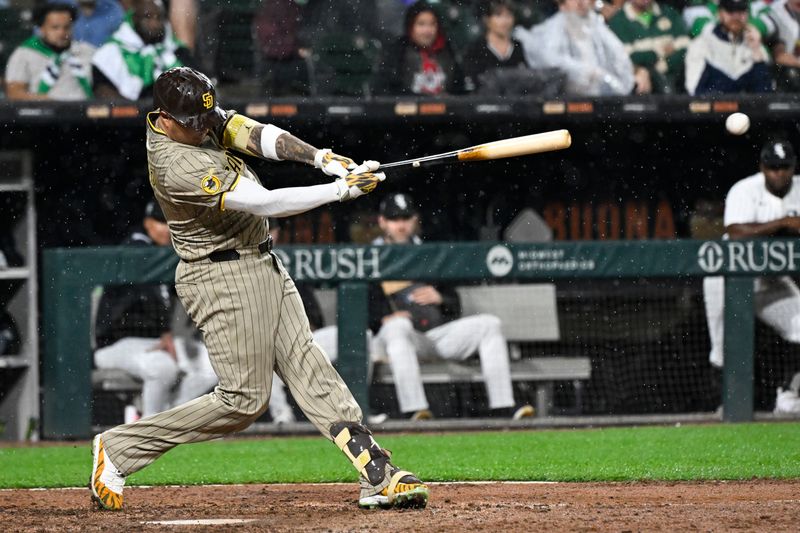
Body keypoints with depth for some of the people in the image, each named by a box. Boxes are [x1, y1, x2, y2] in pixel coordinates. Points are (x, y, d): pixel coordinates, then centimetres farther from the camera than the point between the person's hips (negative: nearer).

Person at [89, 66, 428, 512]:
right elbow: (264, 203, -28)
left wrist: (320, 157, -22)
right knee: (245, 399, -5)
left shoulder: (202, 117, 1)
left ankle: (377, 475, -2)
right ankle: (119, 449, 4)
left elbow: (258, 136, -5)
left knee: (308, 368, 3)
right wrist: (342, 189, -25)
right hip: (223, 278, -9)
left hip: (262, 264, 9)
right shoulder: (177, 166, -27)